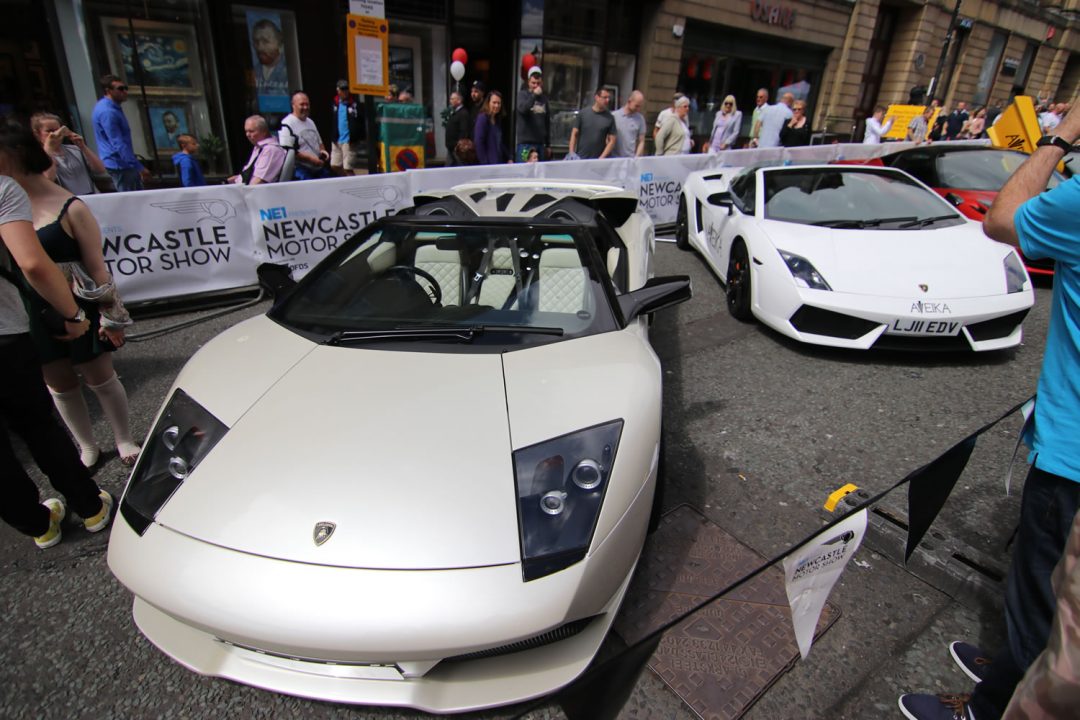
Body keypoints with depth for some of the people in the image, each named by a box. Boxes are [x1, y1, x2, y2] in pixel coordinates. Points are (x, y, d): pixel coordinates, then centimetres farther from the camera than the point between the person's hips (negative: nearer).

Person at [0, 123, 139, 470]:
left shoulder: (69, 208, -12)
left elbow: (95, 263, -9)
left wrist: (110, 315, -9)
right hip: (34, 312, 5)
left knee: (100, 377, 7)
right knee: (59, 384, 14)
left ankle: (124, 439, 26)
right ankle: (87, 447, 31)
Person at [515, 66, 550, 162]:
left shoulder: (543, 97, 15)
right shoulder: (522, 94, 3)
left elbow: (547, 122, 18)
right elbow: (522, 109, -19)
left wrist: (548, 144, 16)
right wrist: (534, 95, -20)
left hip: (540, 143, 5)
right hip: (525, 143, -5)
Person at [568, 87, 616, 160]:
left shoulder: (610, 118, 2)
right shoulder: (583, 113, 1)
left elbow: (612, 141, 1)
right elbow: (574, 134, 2)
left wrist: (602, 158, -10)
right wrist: (571, 153, -9)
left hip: (598, 160, 0)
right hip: (580, 159, 0)